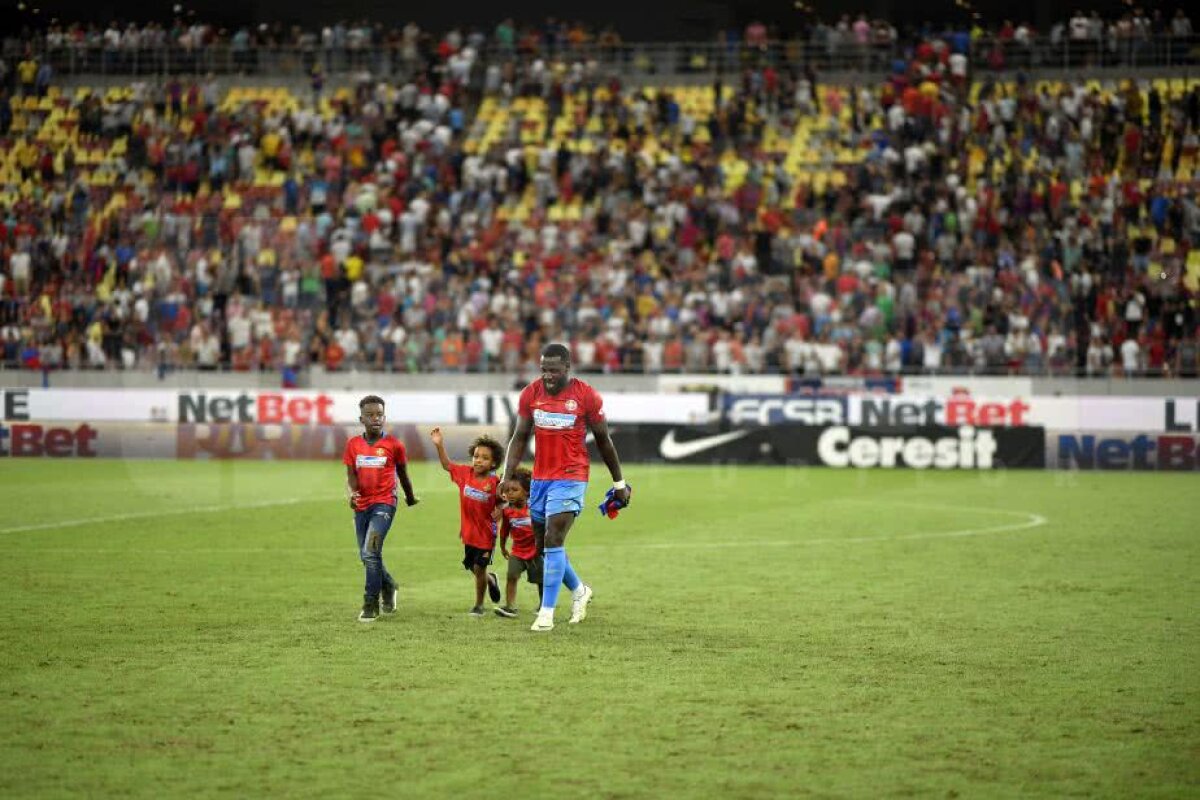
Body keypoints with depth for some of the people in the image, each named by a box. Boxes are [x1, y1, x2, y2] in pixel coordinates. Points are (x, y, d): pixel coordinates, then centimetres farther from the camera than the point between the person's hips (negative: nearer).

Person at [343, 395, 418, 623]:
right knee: (366, 556, 11)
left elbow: (402, 474, 10)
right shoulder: (353, 445, 4)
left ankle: (371, 604, -9)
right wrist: (353, 492, -19)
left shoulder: (393, 445, -3)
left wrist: (410, 497, 24)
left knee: (371, 552, -17)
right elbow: (351, 474, 2)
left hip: (384, 503, -4)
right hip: (362, 505, 5)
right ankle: (388, 587, 37)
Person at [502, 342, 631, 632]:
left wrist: (619, 483, 10)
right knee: (545, 547, 10)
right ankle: (579, 590, 35)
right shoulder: (530, 394, 3)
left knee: (553, 542, -15)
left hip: (570, 479, -5)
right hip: (539, 479, 5)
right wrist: (507, 478, 3)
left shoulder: (587, 396, -7)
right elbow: (520, 438, 11)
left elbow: (604, 441, 3)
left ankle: (547, 613, -10)